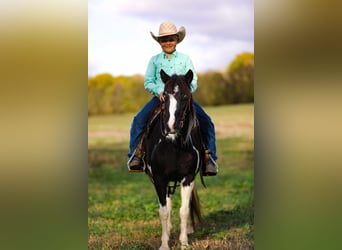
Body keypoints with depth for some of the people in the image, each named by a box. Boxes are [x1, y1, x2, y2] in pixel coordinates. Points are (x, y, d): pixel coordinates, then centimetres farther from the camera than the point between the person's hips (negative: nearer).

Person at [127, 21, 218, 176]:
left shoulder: (185, 59, 12)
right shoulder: (154, 60, 13)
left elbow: (193, 82, 6)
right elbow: (148, 82, 8)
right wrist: (159, 91, -13)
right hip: (160, 97, 0)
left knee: (206, 122, -18)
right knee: (139, 120, -23)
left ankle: (210, 159, -11)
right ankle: (135, 156, -16)